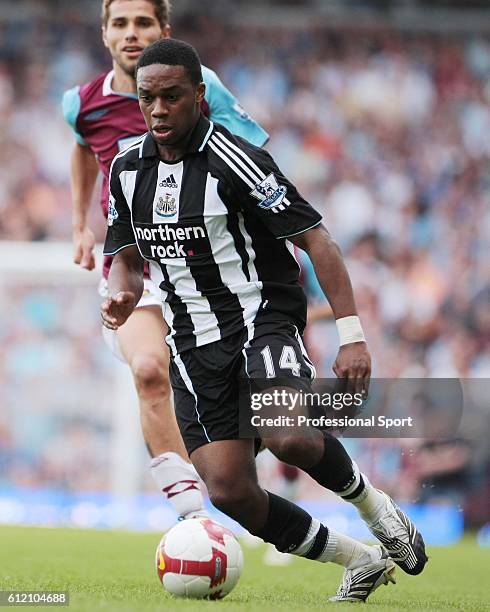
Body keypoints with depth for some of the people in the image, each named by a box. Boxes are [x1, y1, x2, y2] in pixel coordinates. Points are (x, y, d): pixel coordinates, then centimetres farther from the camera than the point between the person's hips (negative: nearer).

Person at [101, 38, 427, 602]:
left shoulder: (235, 162, -14)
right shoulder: (126, 169, 5)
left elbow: (316, 240, -13)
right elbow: (127, 258, 18)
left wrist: (352, 337, -19)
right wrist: (122, 295, -7)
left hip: (263, 318, -5)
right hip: (193, 345, 5)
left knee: (288, 437, -33)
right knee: (230, 492, -9)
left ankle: (372, 505, -1)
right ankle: (360, 561, 10)